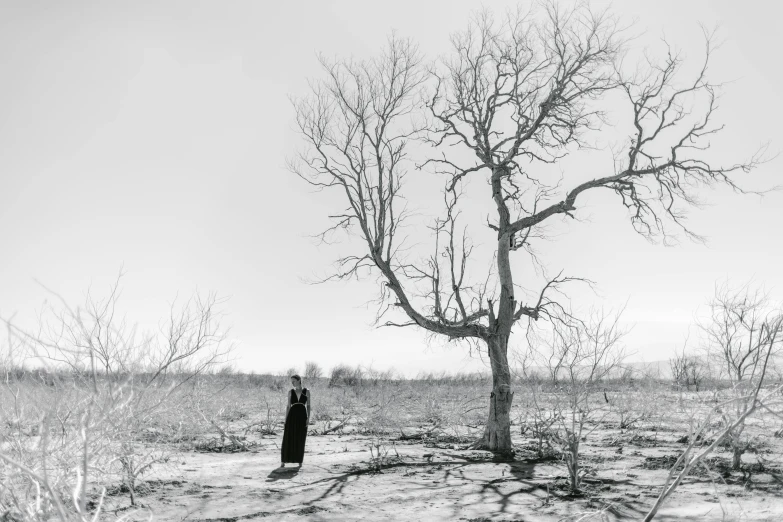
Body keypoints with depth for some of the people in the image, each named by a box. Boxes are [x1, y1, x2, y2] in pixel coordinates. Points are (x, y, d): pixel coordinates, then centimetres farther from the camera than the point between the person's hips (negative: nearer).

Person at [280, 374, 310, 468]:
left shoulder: (306, 392, 4)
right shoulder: (290, 392, 7)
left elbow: (308, 406, 3)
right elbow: (288, 406, 8)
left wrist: (308, 418, -7)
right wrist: (286, 419, 2)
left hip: (302, 416, -1)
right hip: (292, 416, 1)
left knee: (300, 440, 3)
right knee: (288, 438, -5)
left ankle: (299, 461, 14)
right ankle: (283, 461, -1)